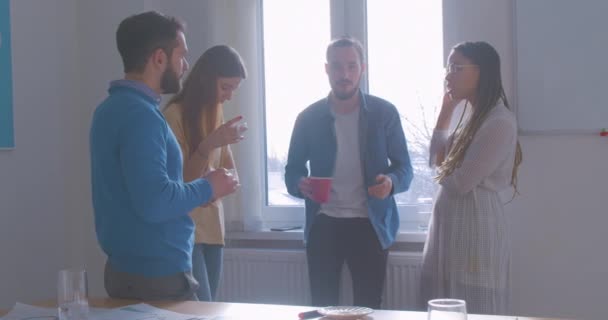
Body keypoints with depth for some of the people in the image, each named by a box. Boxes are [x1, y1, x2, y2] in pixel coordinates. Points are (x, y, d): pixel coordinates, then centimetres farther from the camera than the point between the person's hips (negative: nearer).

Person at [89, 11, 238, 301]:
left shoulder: (114, 107, 10)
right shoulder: (140, 114, -20)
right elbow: (154, 203, -29)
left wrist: (197, 188, 10)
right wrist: (207, 187, -13)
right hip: (157, 275, -10)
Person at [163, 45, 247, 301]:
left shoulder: (216, 113, 12)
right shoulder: (175, 114, -10)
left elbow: (230, 170, 15)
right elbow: (180, 181, -10)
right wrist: (209, 144, -24)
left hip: (212, 227, 7)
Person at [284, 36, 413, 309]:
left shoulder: (385, 113, -1)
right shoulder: (308, 117, 1)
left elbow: (404, 168, 2)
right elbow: (292, 172, 6)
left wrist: (391, 181, -21)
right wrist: (301, 185, -18)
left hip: (370, 225, -1)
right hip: (323, 225, 1)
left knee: (368, 309, 5)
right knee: (321, 309, 5)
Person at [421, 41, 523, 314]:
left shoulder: (499, 122, -15)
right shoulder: (473, 119, 14)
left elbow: (460, 183, -18)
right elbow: (438, 159, 23)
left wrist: (443, 173, 5)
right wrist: (446, 109, 16)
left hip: (475, 230, -9)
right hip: (451, 230, 9)